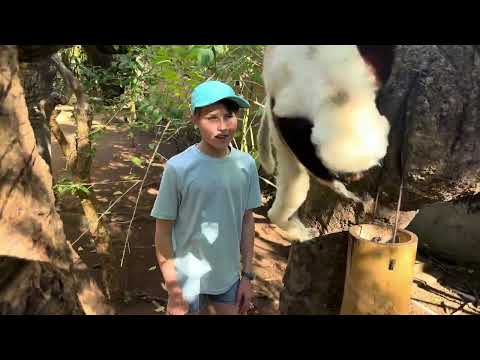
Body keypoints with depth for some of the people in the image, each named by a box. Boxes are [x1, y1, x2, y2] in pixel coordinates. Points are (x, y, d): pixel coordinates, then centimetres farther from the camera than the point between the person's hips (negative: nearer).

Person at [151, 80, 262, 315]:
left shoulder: (246, 165, -8)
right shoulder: (178, 168, -19)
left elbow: (247, 220, 2)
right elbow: (163, 231, -12)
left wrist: (247, 275, 5)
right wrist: (173, 291, -9)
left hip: (229, 277, 4)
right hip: (188, 280, -3)